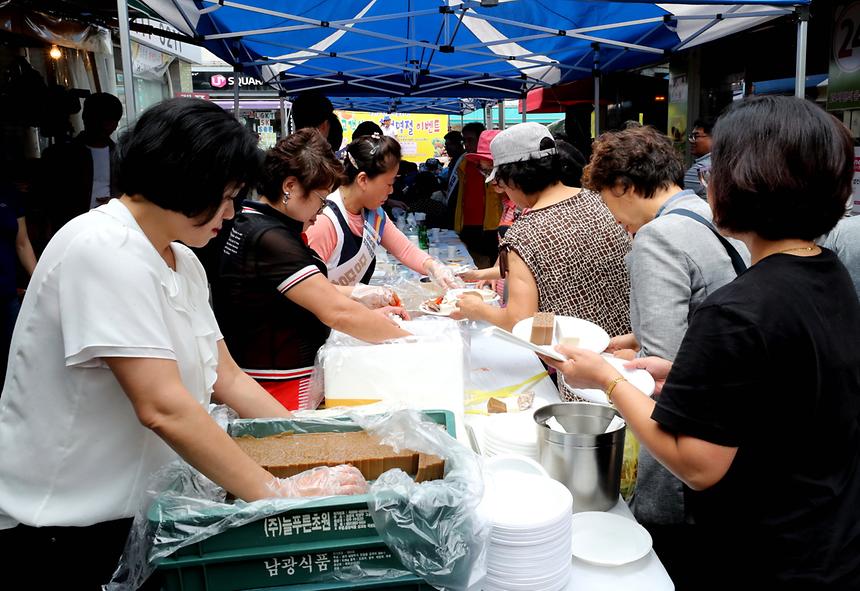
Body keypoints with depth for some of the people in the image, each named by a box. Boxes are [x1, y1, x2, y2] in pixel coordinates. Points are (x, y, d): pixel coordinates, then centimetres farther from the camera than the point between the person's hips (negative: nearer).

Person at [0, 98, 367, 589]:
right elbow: (163, 408, -30)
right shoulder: (103, 252, -23)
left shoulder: (182, 260, 4)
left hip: (137, 508, 8)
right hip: (61, 529, -7)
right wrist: (279, 493, -27)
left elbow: (226, 378, 4)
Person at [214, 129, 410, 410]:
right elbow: (338, 312, -26)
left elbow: (303, 291, 18)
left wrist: (357, 293, 8)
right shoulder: (270, 239, -23)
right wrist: (408, 339, -17)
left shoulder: (246, 225, 9)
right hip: (279, 390, -10)